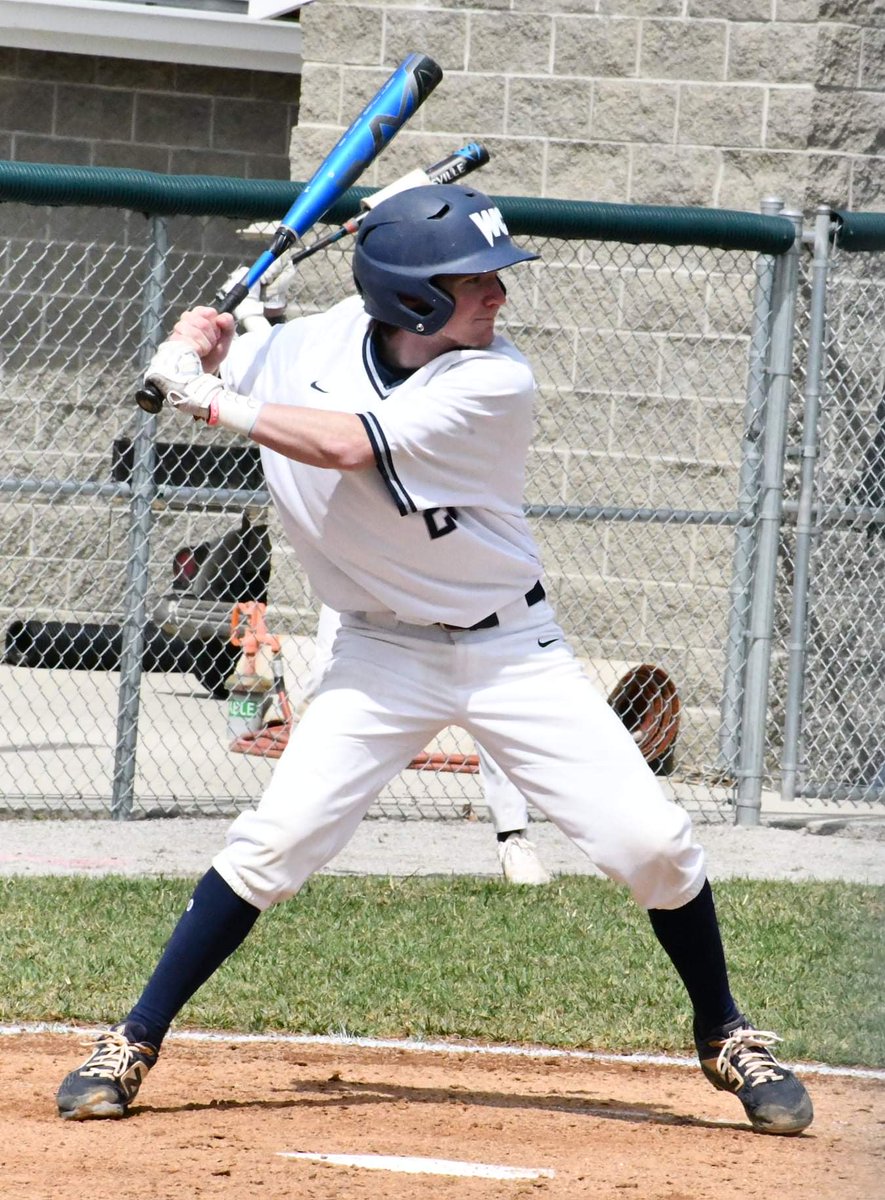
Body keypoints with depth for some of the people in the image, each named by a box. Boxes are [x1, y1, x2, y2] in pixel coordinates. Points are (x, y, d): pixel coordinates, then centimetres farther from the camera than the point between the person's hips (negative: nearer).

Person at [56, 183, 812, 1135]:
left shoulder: (493, 381, -22)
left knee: (653, 844, -9)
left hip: (512, 651, -2)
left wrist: (211, 401, -26)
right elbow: (195, 376, 7)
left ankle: (725, 1038, 15)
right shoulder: (320, 345, -9)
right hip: (385, 653, 2)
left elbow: (344, 447, -32)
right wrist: (202, 346, -17)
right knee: (273, 842, -12)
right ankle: (133, 1045, 1)